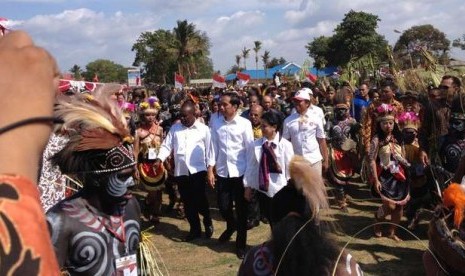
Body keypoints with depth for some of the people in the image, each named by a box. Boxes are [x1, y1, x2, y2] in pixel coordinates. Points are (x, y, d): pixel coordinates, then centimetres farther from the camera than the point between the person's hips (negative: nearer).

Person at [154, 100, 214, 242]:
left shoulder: (203, 129, 1)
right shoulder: (175, 128, 9)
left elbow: (209, 149, 2)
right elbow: (167, 146, 6)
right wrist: (159, 159, -10)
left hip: (198, 170, -4)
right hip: (180, 171, 4)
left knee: (199, 199, -10)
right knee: (187, 202, 10)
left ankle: (207, 221, 19)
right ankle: (195, 229, 25)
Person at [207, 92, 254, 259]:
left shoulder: (244, 124, -7)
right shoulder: (216, 124, 1)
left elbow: (250, 149, -5)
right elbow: (213, 147, 5)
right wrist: (210, 169, 2)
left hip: (240, 172, -3)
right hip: (222, 172, 3)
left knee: (241, 209, 7)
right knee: (223, 207, 11)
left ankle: (241, 244, 23)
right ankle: (231, 226, 45)